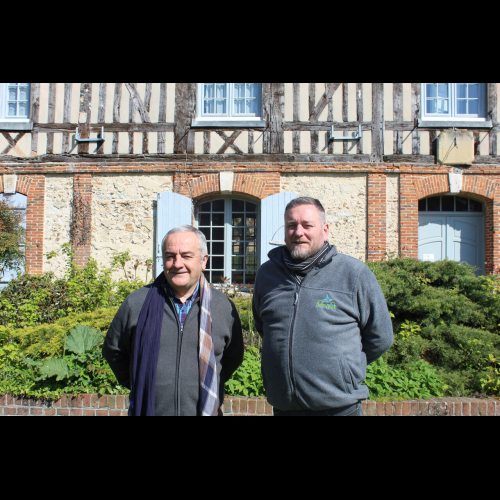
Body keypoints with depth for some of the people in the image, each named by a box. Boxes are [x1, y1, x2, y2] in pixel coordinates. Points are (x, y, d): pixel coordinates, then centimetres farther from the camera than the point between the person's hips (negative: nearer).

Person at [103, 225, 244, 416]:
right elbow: (113, 350, 10)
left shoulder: (224, 307, -3)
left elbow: (233, 357, 10)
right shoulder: (136, 303, -3)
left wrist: (211, 384, 2)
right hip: (147, 409, 0)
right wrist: (138, 384, 4)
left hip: (205, 409, 0)